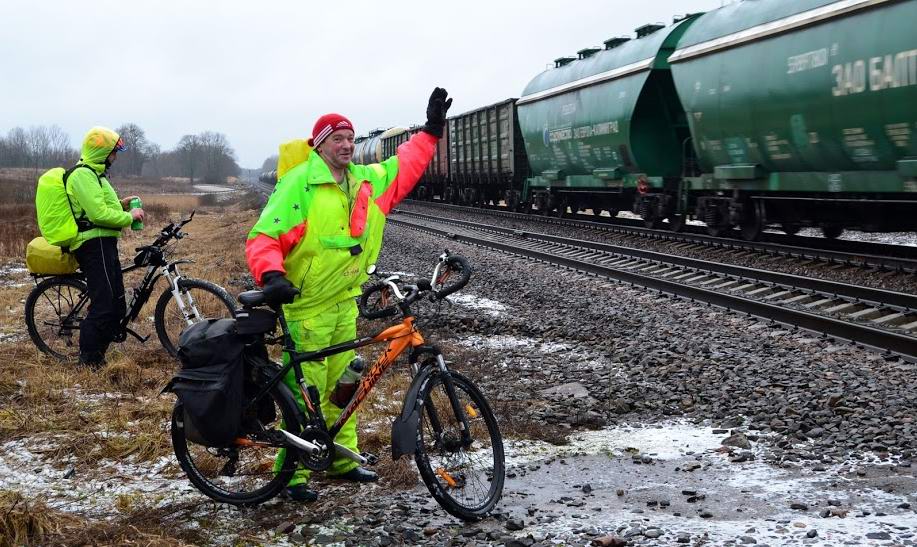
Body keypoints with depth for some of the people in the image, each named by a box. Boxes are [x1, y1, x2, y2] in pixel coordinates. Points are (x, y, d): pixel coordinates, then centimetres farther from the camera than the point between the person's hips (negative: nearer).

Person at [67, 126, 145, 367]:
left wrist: (121, 204, 12)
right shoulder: (83, 175, -13)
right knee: (104, 306, -12)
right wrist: (129, 216, -10)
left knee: (116, 307, 11)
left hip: (104, 245, 11)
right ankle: (89, 361, -6)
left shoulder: (93, 174, 22)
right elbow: (98, 214, -20)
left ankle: (94, 357, 18)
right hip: (95, 245, -11)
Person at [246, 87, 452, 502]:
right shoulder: (298, 184, -14)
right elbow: (263, 237, -19)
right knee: (305, 390, -4)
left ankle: (342, 458, 28)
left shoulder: (367, 182, 8)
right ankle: (291, 473, 6)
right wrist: (272, 276, -35)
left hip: (345, 303, 7)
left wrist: (432, 130, 19)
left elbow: (405, 167, 24)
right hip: (306, 306, -7)